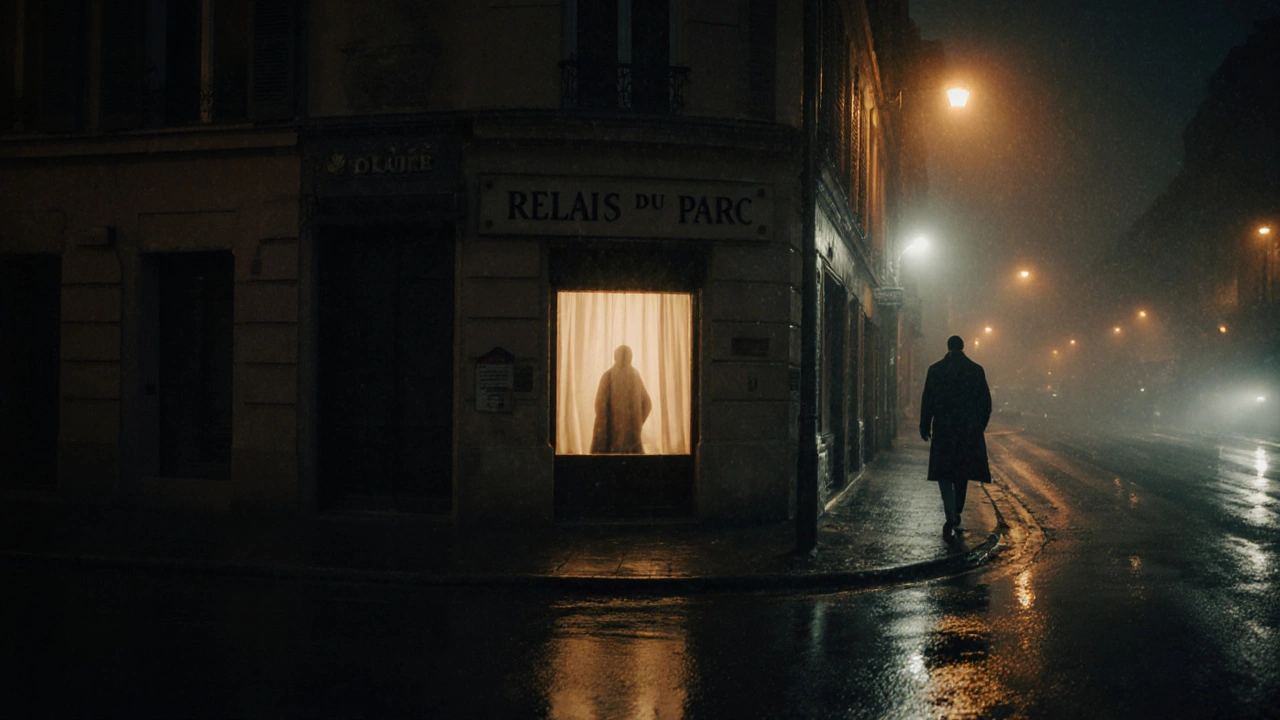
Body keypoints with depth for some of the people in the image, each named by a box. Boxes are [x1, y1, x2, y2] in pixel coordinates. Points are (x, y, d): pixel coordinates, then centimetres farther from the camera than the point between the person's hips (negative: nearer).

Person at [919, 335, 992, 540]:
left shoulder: (935, 370, -3)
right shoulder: (976, 370, 1)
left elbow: (927, 401, -2)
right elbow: (986, 402, 4)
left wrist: (925, 427, 7)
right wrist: (980, 426, 17)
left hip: (943, 430, -2)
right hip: (969, 430, 2)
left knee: (944, 474, 1)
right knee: (962, 473, 15)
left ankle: (951, 518, -16)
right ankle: (956, 517, 20)